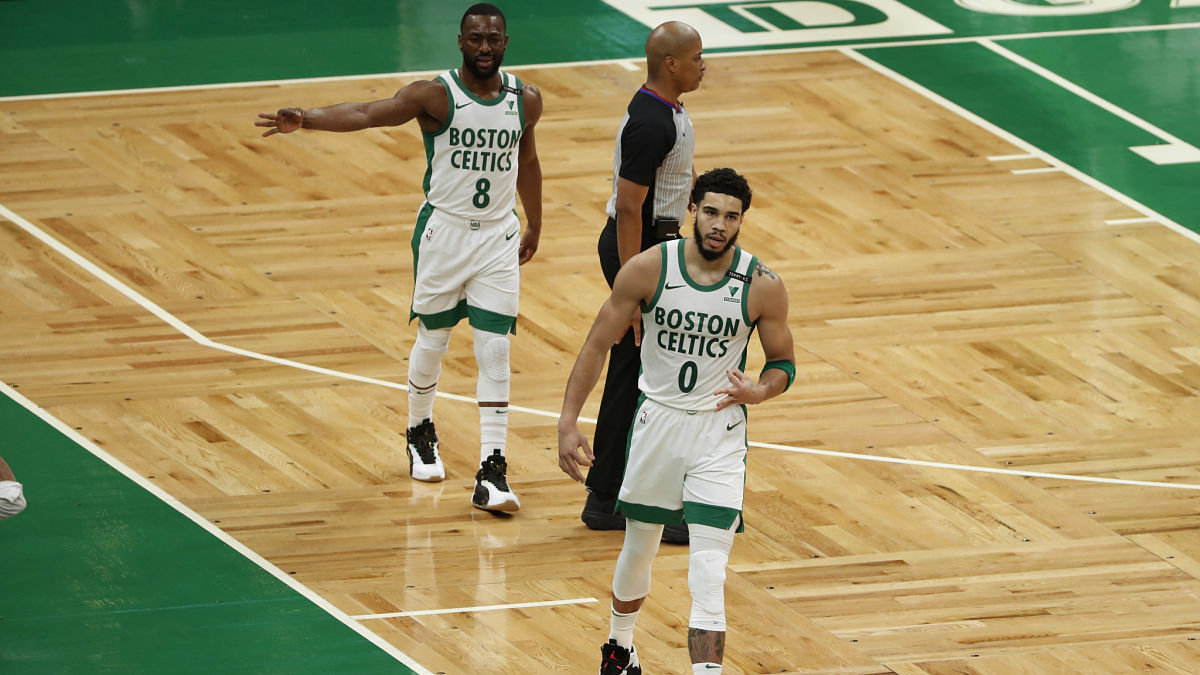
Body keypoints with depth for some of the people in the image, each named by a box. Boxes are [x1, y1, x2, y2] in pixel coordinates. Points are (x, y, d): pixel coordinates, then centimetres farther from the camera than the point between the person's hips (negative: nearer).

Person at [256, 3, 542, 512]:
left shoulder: (526, 101, 0)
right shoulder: (435, 96, -13)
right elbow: (367, 114, -28)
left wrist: (534, 226, 29)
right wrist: (306, 120, -45)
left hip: (498, 238, 2)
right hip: (443, 232, -2)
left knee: (495, 352, -4)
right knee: (432, 340, 11)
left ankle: (491, 474, -5)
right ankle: (420, 434, 39)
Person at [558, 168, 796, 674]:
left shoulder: (762, 286, -12)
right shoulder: (648, 269, -12)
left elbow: (783, 363, 2)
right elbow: (597, 345, -4)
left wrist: (759, 390, -21)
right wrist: (568, 422, -10)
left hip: (720, 431, -2)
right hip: (656, 422, 2)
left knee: (708, 575, -14)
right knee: (638, 551, 21)